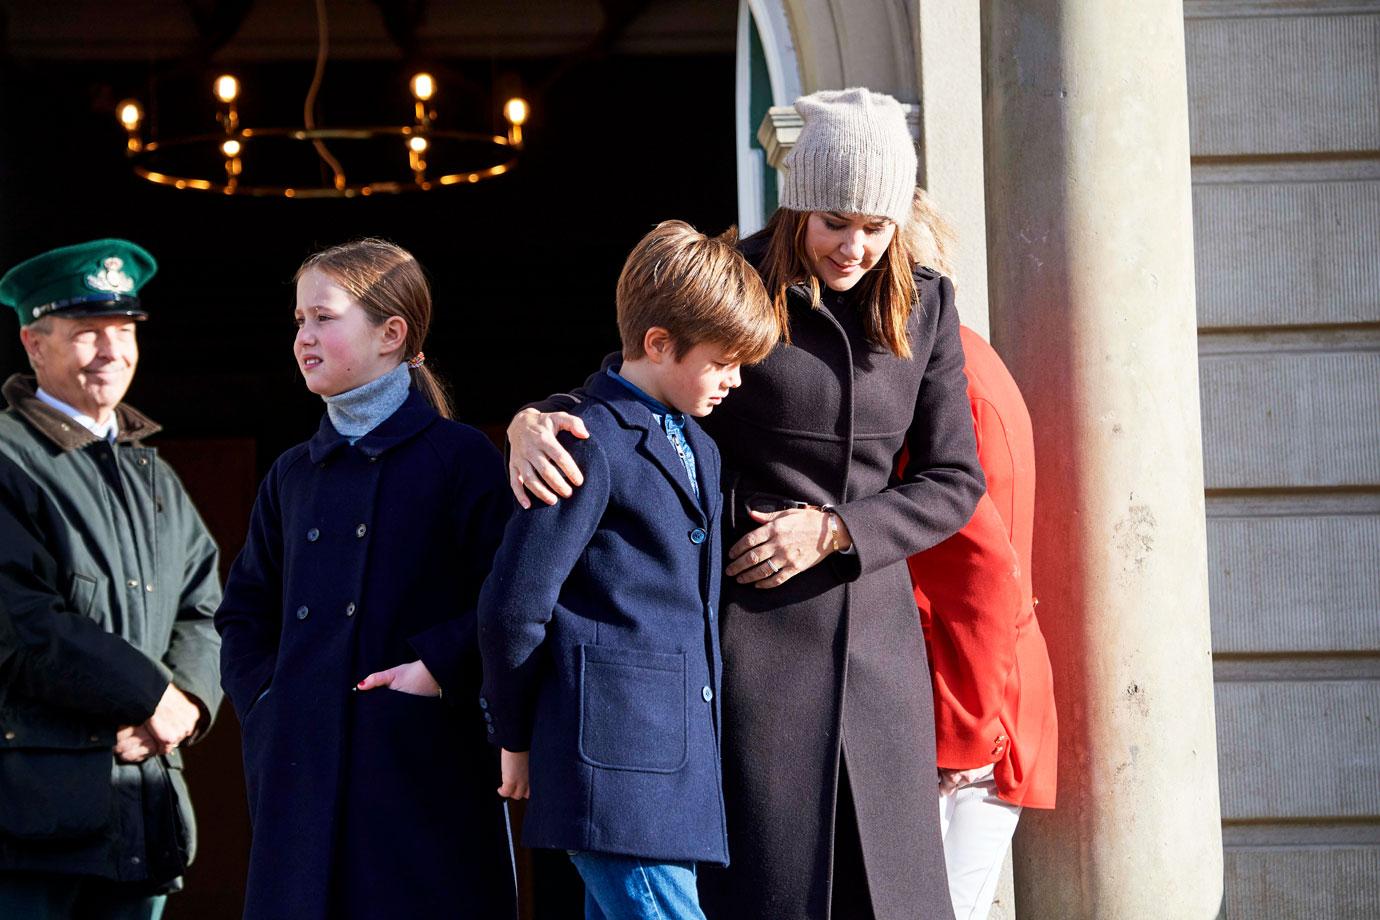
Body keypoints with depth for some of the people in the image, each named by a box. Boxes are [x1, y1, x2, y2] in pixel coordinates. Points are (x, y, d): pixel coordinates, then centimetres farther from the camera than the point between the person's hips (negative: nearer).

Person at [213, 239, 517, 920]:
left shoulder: (458, 457, -1)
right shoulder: (292, 475, 17)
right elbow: (244, 610, 22)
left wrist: (441, 667, -16)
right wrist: (262, 697, 7)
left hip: (421, 767, -5)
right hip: (304, 773, 5)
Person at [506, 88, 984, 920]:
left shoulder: (925, 307, 5)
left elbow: (954, 479, 7)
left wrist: (833, 529, -8)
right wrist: (532, 422, -20)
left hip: (874, 626, 4)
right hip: (754, 626, -3)